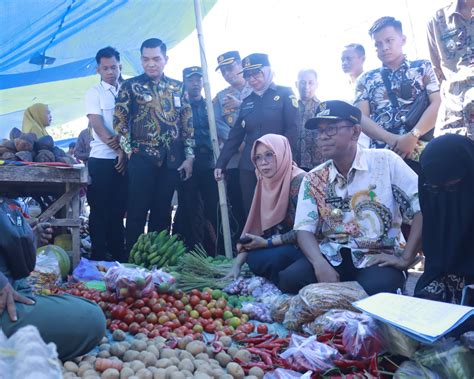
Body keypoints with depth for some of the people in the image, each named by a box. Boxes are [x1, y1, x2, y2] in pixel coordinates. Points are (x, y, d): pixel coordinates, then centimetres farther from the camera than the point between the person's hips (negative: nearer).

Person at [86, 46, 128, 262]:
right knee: (100, 209, 1)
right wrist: (118, 149, -13)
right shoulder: (94, 93, 3)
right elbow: (97, 125, -7)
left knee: (119, 209, 9)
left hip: (124, 159, 3)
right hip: (102, 159, -3)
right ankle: (99, 256, 8)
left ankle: (118, 256, 17)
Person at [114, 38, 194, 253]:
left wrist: (189, 156, 5)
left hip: (172, 160, 3)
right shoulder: (130, 86, 3)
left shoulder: (177, 88, 12)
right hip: (142, 158, -3)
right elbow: (119, 121, 0)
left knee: (162, 212, 9)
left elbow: (188, 123, 11)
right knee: (137, 211, -2)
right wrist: (130, 151, -7)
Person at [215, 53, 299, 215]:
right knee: (250, 212, 6)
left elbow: (292, 129, -7)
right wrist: (220, 163, 8)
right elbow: (235, 135, 14)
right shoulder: (247, 101, 14)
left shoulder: (285, 94, 1)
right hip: (248, 167, 5)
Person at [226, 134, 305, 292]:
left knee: (262, 260, -28)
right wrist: (236, 265, -4)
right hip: (281, 247, 7)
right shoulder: (265, 183, 5)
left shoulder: (298, 180, -19)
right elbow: (255, 228, 4)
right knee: (252, 258, -20)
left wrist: (267, 243, -15)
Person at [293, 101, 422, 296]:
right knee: (291, 277, -25)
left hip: (378, 259, -3)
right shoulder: (313, 179, 6)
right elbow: (305, 230, -2)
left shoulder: (385, 162, -4)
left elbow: (423, 208, -7)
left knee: (375, 287, -36)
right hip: (332, 257, 3)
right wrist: (320, 265, -21)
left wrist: (405, 258, -12)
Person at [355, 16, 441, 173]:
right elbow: (361, 118, 3)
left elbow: (436, 104, 1)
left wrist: (413, 136, -14)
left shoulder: (422, 67, 13)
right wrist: (393, 140, -13)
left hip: (421, 152, -1)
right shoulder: (366, 80, 15)